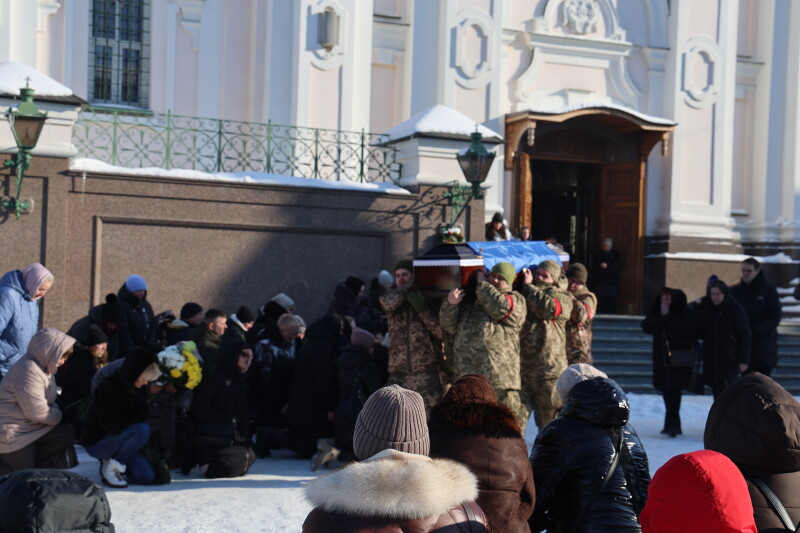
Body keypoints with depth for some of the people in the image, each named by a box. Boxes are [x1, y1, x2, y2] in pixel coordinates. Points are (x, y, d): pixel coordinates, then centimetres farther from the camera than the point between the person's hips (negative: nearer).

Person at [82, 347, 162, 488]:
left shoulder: (137, 388, 2)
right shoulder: (108, 387, -22)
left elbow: (143, 416, 10)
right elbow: (114, 426, -27)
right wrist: (138, 414, -14)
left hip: (119, 440, 7)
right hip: (97, 443, -7)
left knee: (147, 477, -12)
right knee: (142, 430, -30)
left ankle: (114, 461, 12)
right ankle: (109, 467, -14)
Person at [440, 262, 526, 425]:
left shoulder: (515, 300, 9)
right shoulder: (469, 299, 22)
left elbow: (500, 308, -13)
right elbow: (449, 326, 17)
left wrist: (483, 284, -1)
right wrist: (450, 304, -3)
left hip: (499, 374, -5)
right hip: (466, 374, 5)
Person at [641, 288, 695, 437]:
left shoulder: (685, 311, -5)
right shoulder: (656, 311, 9)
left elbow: (685, 329, -20)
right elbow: (646, 327, -3)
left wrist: (668, 315, -17)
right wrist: (661, 316, -14)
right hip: (662, 358, 5)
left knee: (674, 390, -14)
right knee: (666, 391, 7)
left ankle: (671, 425, -16)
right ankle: (675, 425, 18)